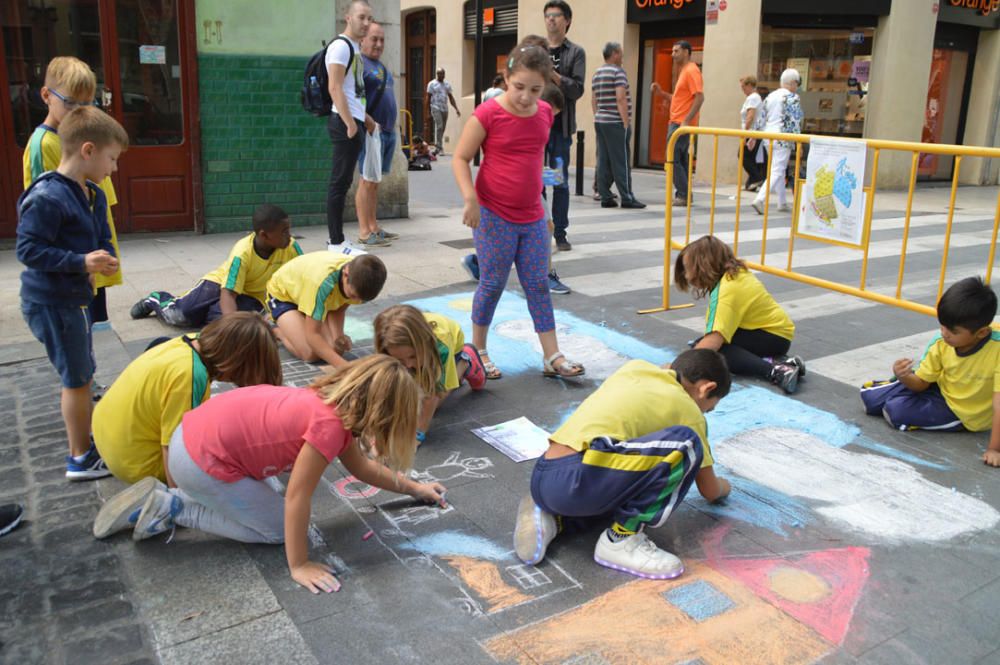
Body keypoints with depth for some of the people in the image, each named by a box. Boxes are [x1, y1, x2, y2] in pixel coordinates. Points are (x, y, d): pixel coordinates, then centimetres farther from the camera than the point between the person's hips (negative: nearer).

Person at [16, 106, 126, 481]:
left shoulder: (94, 196, 6)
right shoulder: (46, 197, -23)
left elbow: (102, 240, 13)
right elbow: (27, 250, -23)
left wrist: (105, 259, -10)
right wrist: (81, 262, -30)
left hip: (73, 299, 9)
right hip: (51, 304, -9)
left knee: (81, 375, 21)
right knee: (77, 379, 1)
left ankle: (85, 441, 38)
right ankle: (81, 459, 15)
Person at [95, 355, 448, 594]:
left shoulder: (335, 401, 5)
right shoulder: (331, 424, -24)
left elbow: (362, 467, 20)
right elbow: (297, 497, -18)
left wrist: (414, 488, 25)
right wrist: (299, 566, -9)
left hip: (196, 435, 9)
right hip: (203, 461, -9)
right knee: (278, 528, 6)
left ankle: (169, 501, 18)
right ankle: (171, 509, 4)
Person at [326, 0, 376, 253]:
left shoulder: (355, 48, 19)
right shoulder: (341, 45, -10)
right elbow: (335, 88, -19)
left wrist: (364, 117, 22)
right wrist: (350, 123, -23)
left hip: (353, 121, 10)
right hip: (344, 123, -10)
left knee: (343, 182, 11)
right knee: (340, 182, -7)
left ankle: (337, 239, 16)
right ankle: (336, 242, -4)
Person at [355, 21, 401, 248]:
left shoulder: (382, 66, 20)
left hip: (388, 131, 9)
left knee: (375, 181, 12)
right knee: (368, 180, -9)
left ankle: (374, 227, 17)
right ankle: (364, 233, -7)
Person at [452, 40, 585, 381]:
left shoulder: (545, 113, 4)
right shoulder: (488, 114, -13)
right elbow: (461, 159, -9)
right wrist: (470, 199, -21)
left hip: (532, 217, 5)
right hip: (494, 216, -5)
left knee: (538, 284, 7)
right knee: (492, 284, 2)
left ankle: (553, 357, 11)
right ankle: (478, 351, 20)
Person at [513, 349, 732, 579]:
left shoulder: (634, 367, 25)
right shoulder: (687, 408, 10)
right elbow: (709, 491, 23)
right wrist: (723, 486, 45)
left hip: (541, 480, 8)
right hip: (576, 479, -8)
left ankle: (548, 516, 13)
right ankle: (622, 538, -2)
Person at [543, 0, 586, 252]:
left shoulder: (575, 53, 5)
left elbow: (577, 89, -6)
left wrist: (553, 75, -17)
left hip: (560, 126, -1)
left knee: (561, 182, 3)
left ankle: (560, 233, 11)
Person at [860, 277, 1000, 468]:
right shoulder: (941, 344, -20)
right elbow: (920, 383, -10)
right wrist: (904, 377, -33)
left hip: (963, 413, -4)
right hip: (939, 387, 4)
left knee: (897, 411, -22)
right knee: (870, 398, -3)